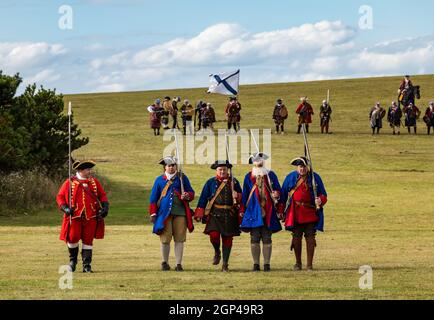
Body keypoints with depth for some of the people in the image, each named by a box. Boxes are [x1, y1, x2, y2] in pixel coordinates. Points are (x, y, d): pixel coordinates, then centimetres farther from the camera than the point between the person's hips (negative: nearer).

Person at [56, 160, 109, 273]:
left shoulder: (94, 182, 10)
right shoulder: (69, 183, 2)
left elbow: (102, 195, 15)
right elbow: (60, 197, 5)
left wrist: (105, 207, -2)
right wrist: (65, 208, -11)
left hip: (91, 217, 2)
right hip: (75, 216, -2)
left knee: (88, 241, 3)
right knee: (73, 238, -4)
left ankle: (87, 265, 10)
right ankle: (73, 260, 23)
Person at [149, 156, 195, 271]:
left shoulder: (182, 178, 10)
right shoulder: (159, 180, 10)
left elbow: (191, 192, 11)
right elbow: (153, 198, 11)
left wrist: (187, 196, -12)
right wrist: (153, 213, 5)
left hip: (180, 213, 0)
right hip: (164, 213, 0)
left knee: (179, 239, -1)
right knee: (165, 239, -1)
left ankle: (179, 264, 6)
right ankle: (165, 263, 16)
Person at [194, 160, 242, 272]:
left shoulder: (234, 182, 10)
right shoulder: (211, 182, 8)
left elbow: (241, 196, 13)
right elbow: (203, 198, 7)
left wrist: (237, 196, -11)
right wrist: (199, 214, 2)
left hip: (230, 215, 1)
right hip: (215, 213, -1)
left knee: (227, 238, 2)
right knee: (214, 235, -17)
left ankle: (225, 264, 11)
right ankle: (217, 252, 15)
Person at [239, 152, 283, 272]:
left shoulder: (271, 175, 8)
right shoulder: (249, 177, 10)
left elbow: (278, 190, 9)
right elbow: (245, 194, 12)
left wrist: (276, 194, -15)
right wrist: (242, 210, 9)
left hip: (268, 212, 0)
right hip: (253, 212, 0)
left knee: (267, 239, 0)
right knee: (255, 239, -1)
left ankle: (267, 264, 4)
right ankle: (256, 264, 4)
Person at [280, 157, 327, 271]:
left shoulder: (315, 177, 3)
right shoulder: (290, 178, 5)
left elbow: (323, 194, 6)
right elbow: (283, 195, 10)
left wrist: (320, 200, -17)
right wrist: (281, 211, 8)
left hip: (311, 213, -1)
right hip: (295, 213, 1)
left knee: (310, 237, -1)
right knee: (296, 237, 5)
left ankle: (310, 264, 5)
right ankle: (298, 263, 15)